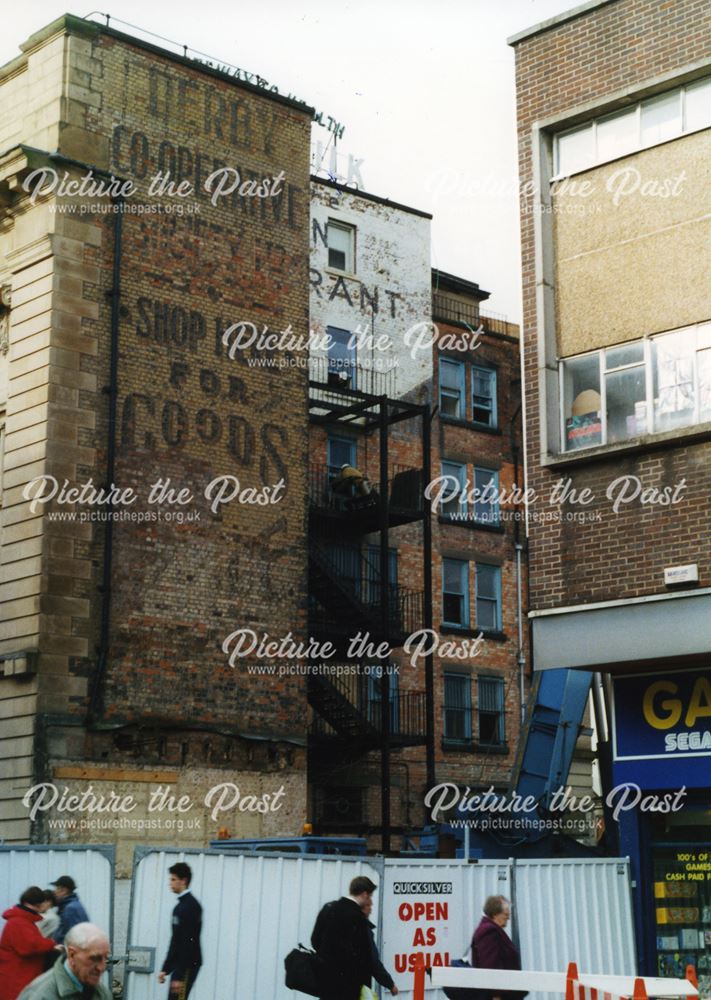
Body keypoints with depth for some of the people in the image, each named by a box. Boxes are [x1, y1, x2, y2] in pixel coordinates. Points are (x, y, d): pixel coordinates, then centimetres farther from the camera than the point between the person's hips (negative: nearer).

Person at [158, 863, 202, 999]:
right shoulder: (181, 905, 15)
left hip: (187, 966, -10)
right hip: (180, 965, 10)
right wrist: (165, 969, 18)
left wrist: (180, 976, -22)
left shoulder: (190, 906, -15)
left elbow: (188, 943, -20)